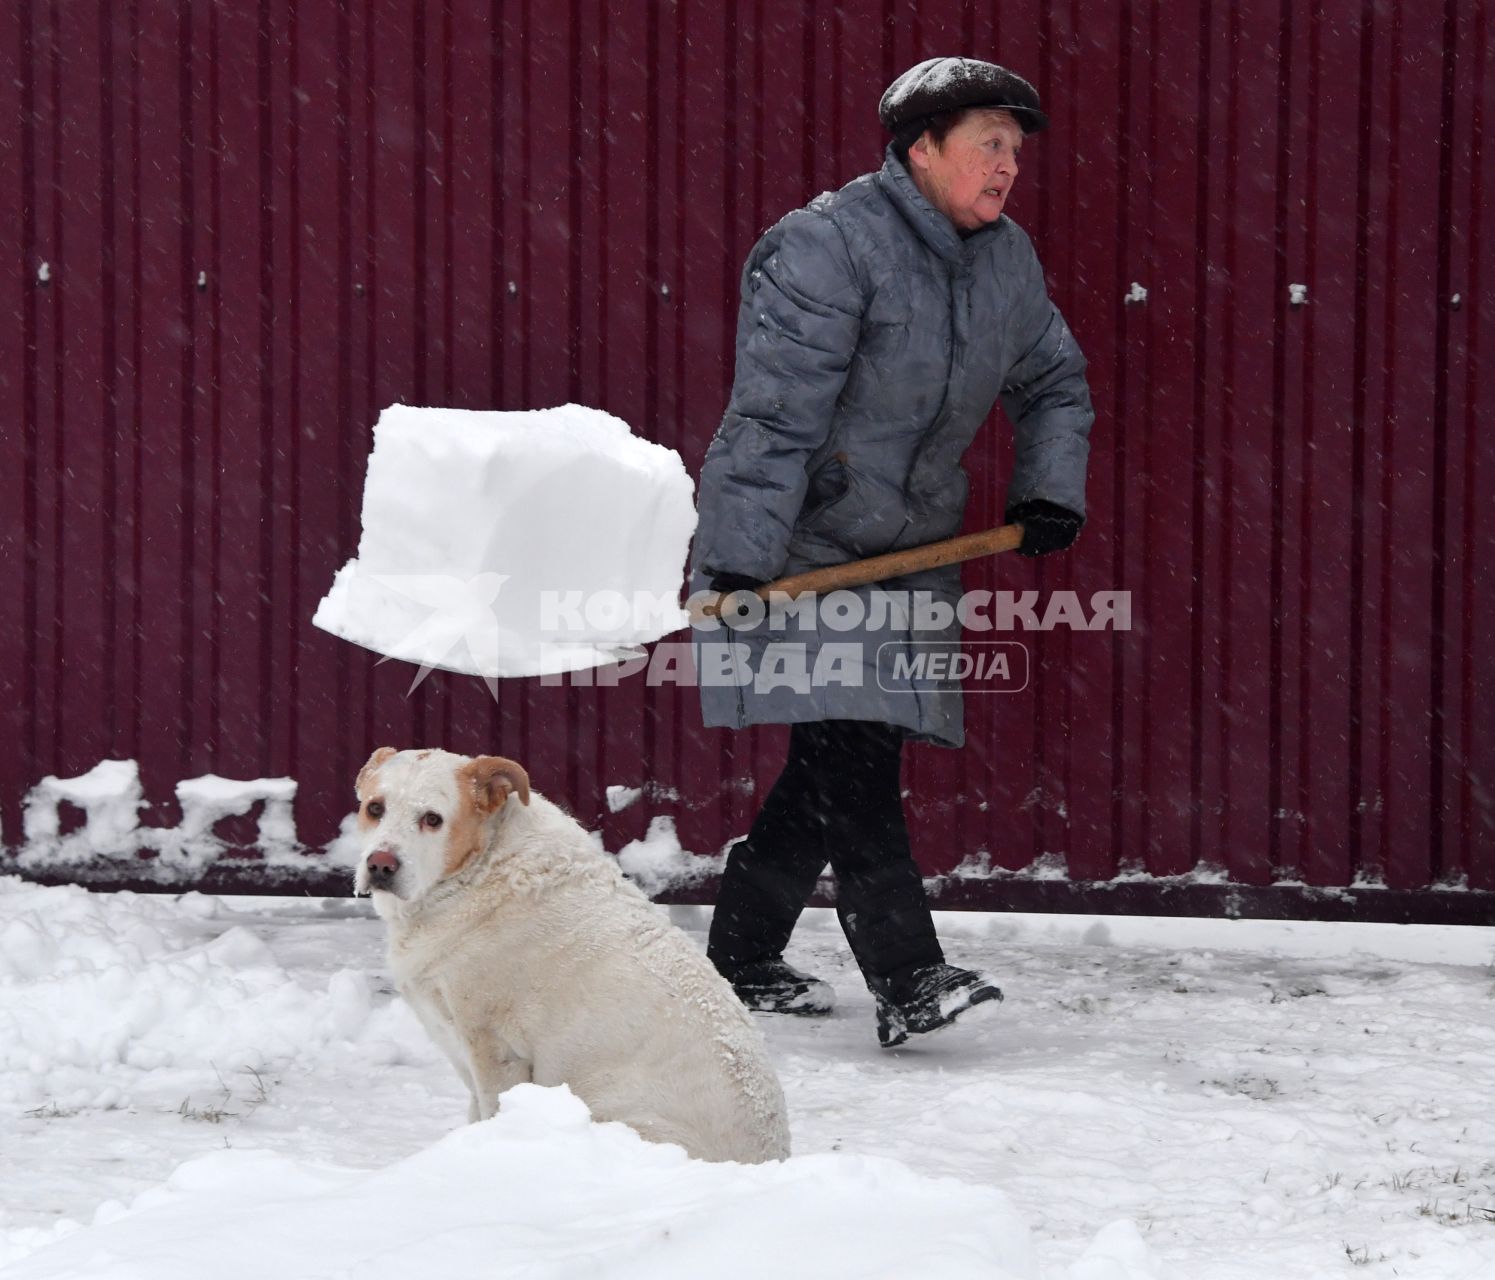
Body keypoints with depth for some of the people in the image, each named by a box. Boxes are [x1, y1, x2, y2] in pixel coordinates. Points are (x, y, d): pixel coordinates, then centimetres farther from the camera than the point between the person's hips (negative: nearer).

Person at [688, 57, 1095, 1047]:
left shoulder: (1006, 261, 7)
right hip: (795, 547, -8)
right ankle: (908, 983, -18)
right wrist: (738, 567, -27)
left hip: (904, 548, 8)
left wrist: (1051, 491, 8)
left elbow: (1055, 381, 24)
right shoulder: (830, 247, -19)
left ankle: (744, 961, 21)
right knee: (849, 758, -15)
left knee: (846, 767, 8)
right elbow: (774, 415, -23)